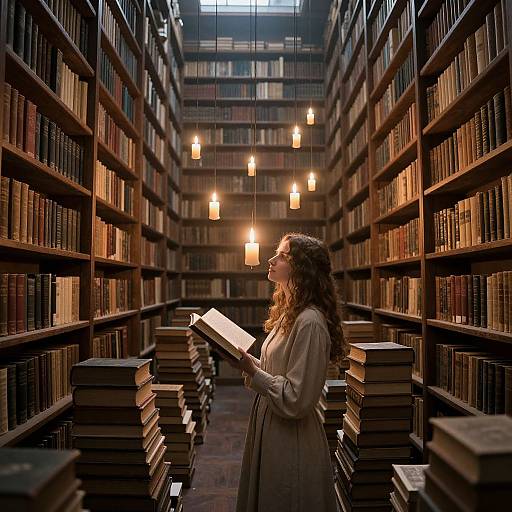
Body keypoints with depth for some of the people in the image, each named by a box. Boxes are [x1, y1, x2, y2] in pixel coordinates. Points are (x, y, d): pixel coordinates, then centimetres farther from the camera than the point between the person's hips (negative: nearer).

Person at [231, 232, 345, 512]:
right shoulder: (288, 313, 6)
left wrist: (251, 371, -25)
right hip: (270, 429, 9)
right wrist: (246, 361, -2)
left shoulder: (310, 322, -25)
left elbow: (296, 400, -24)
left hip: (291, 442, -9)